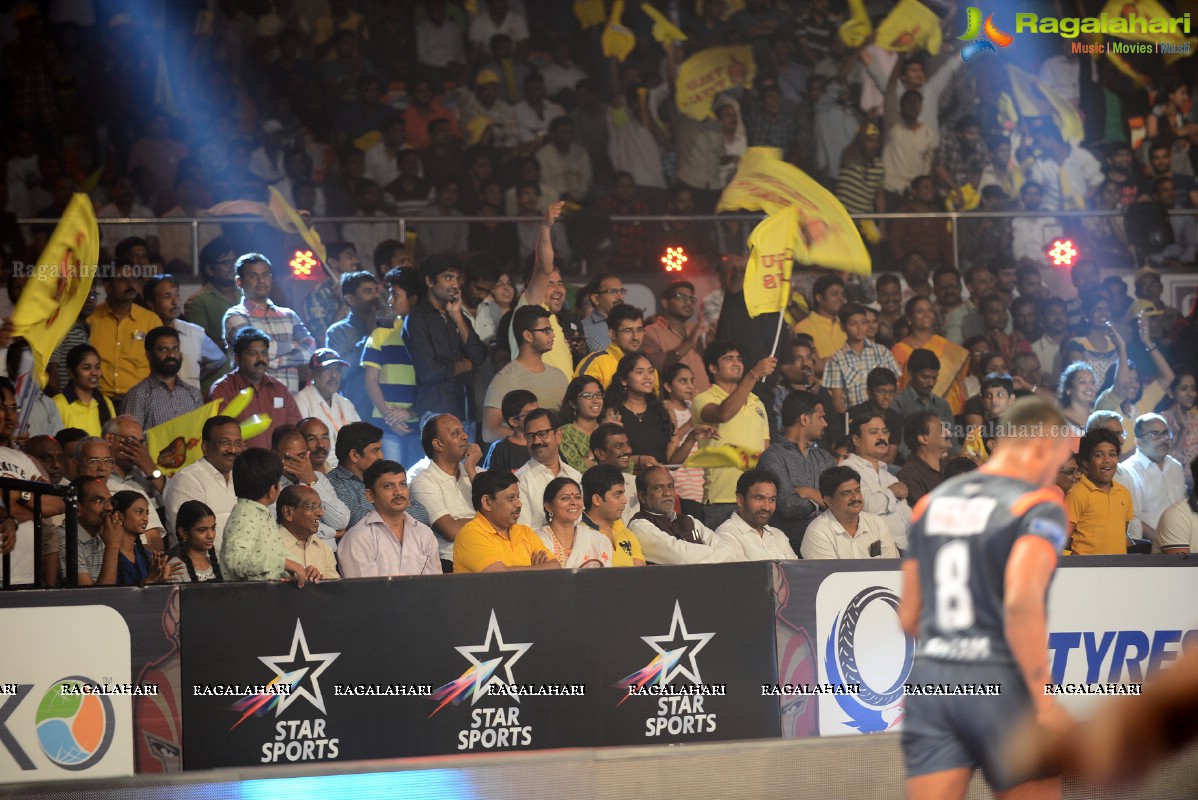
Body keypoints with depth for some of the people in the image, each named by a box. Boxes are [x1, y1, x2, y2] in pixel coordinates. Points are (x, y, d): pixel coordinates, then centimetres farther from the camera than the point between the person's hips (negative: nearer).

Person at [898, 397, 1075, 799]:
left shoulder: (931, 503, 14)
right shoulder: (1038, 507, -6)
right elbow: (1021, 602, -22)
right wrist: (1045, 699, -18)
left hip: (931, 676, 5)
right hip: (999, 684, -5)